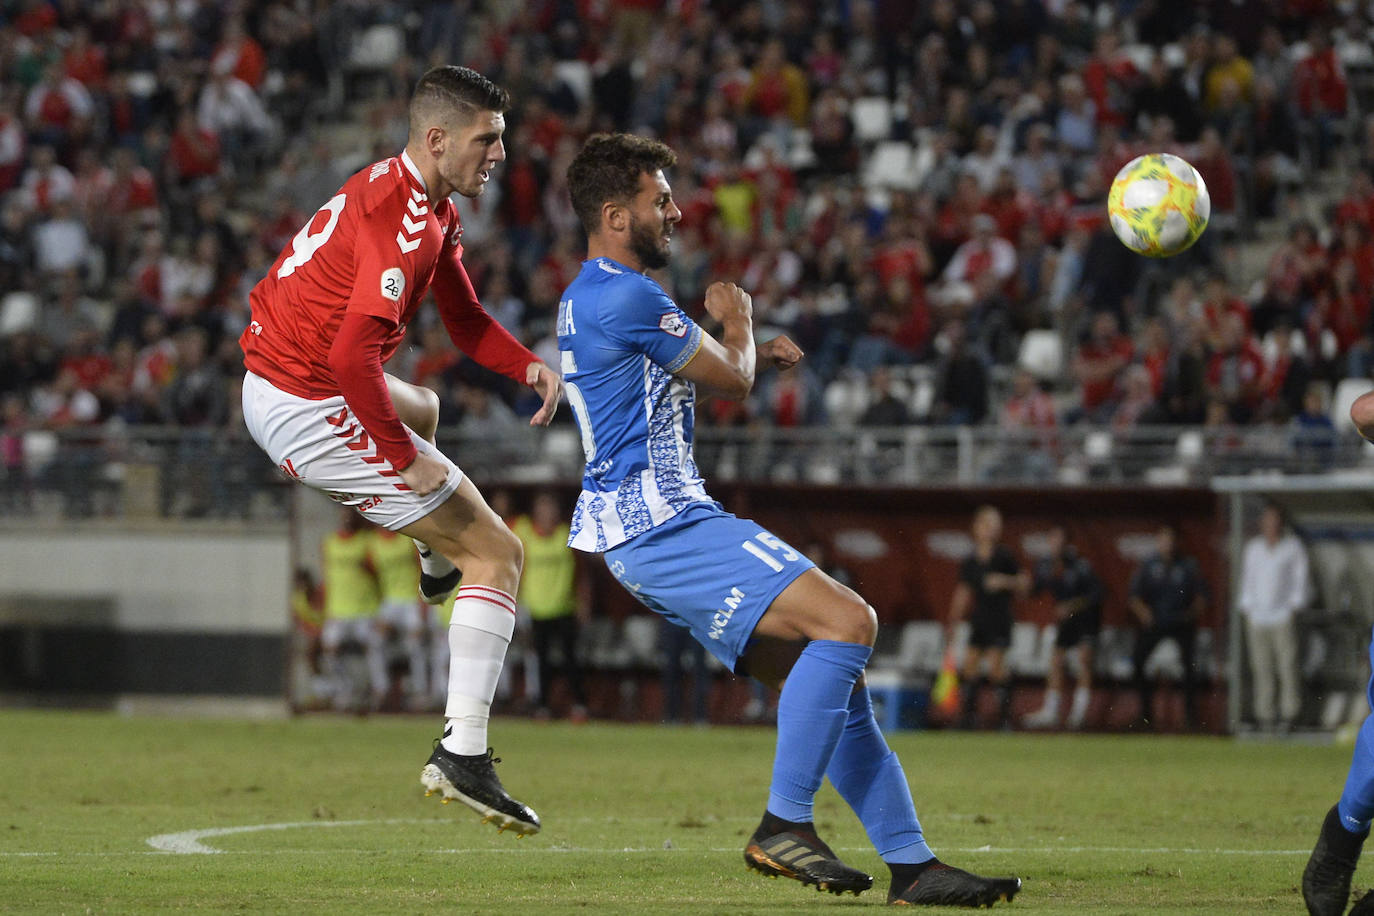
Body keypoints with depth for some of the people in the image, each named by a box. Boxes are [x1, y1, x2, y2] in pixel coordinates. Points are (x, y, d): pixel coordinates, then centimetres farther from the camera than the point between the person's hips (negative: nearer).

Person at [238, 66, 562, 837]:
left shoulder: (435, 211, 8)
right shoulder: (404, 220, -24)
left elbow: (465, 318, 17)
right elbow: (353, 352, -32)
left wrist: (529, 365, -1)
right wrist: (404, 457, -25)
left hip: (271, 389, 10)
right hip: (313, 410, -10)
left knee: (423, 408, 43)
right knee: (499, 554, -4)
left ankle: (437, 562, 65)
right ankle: (464, 754, -9)